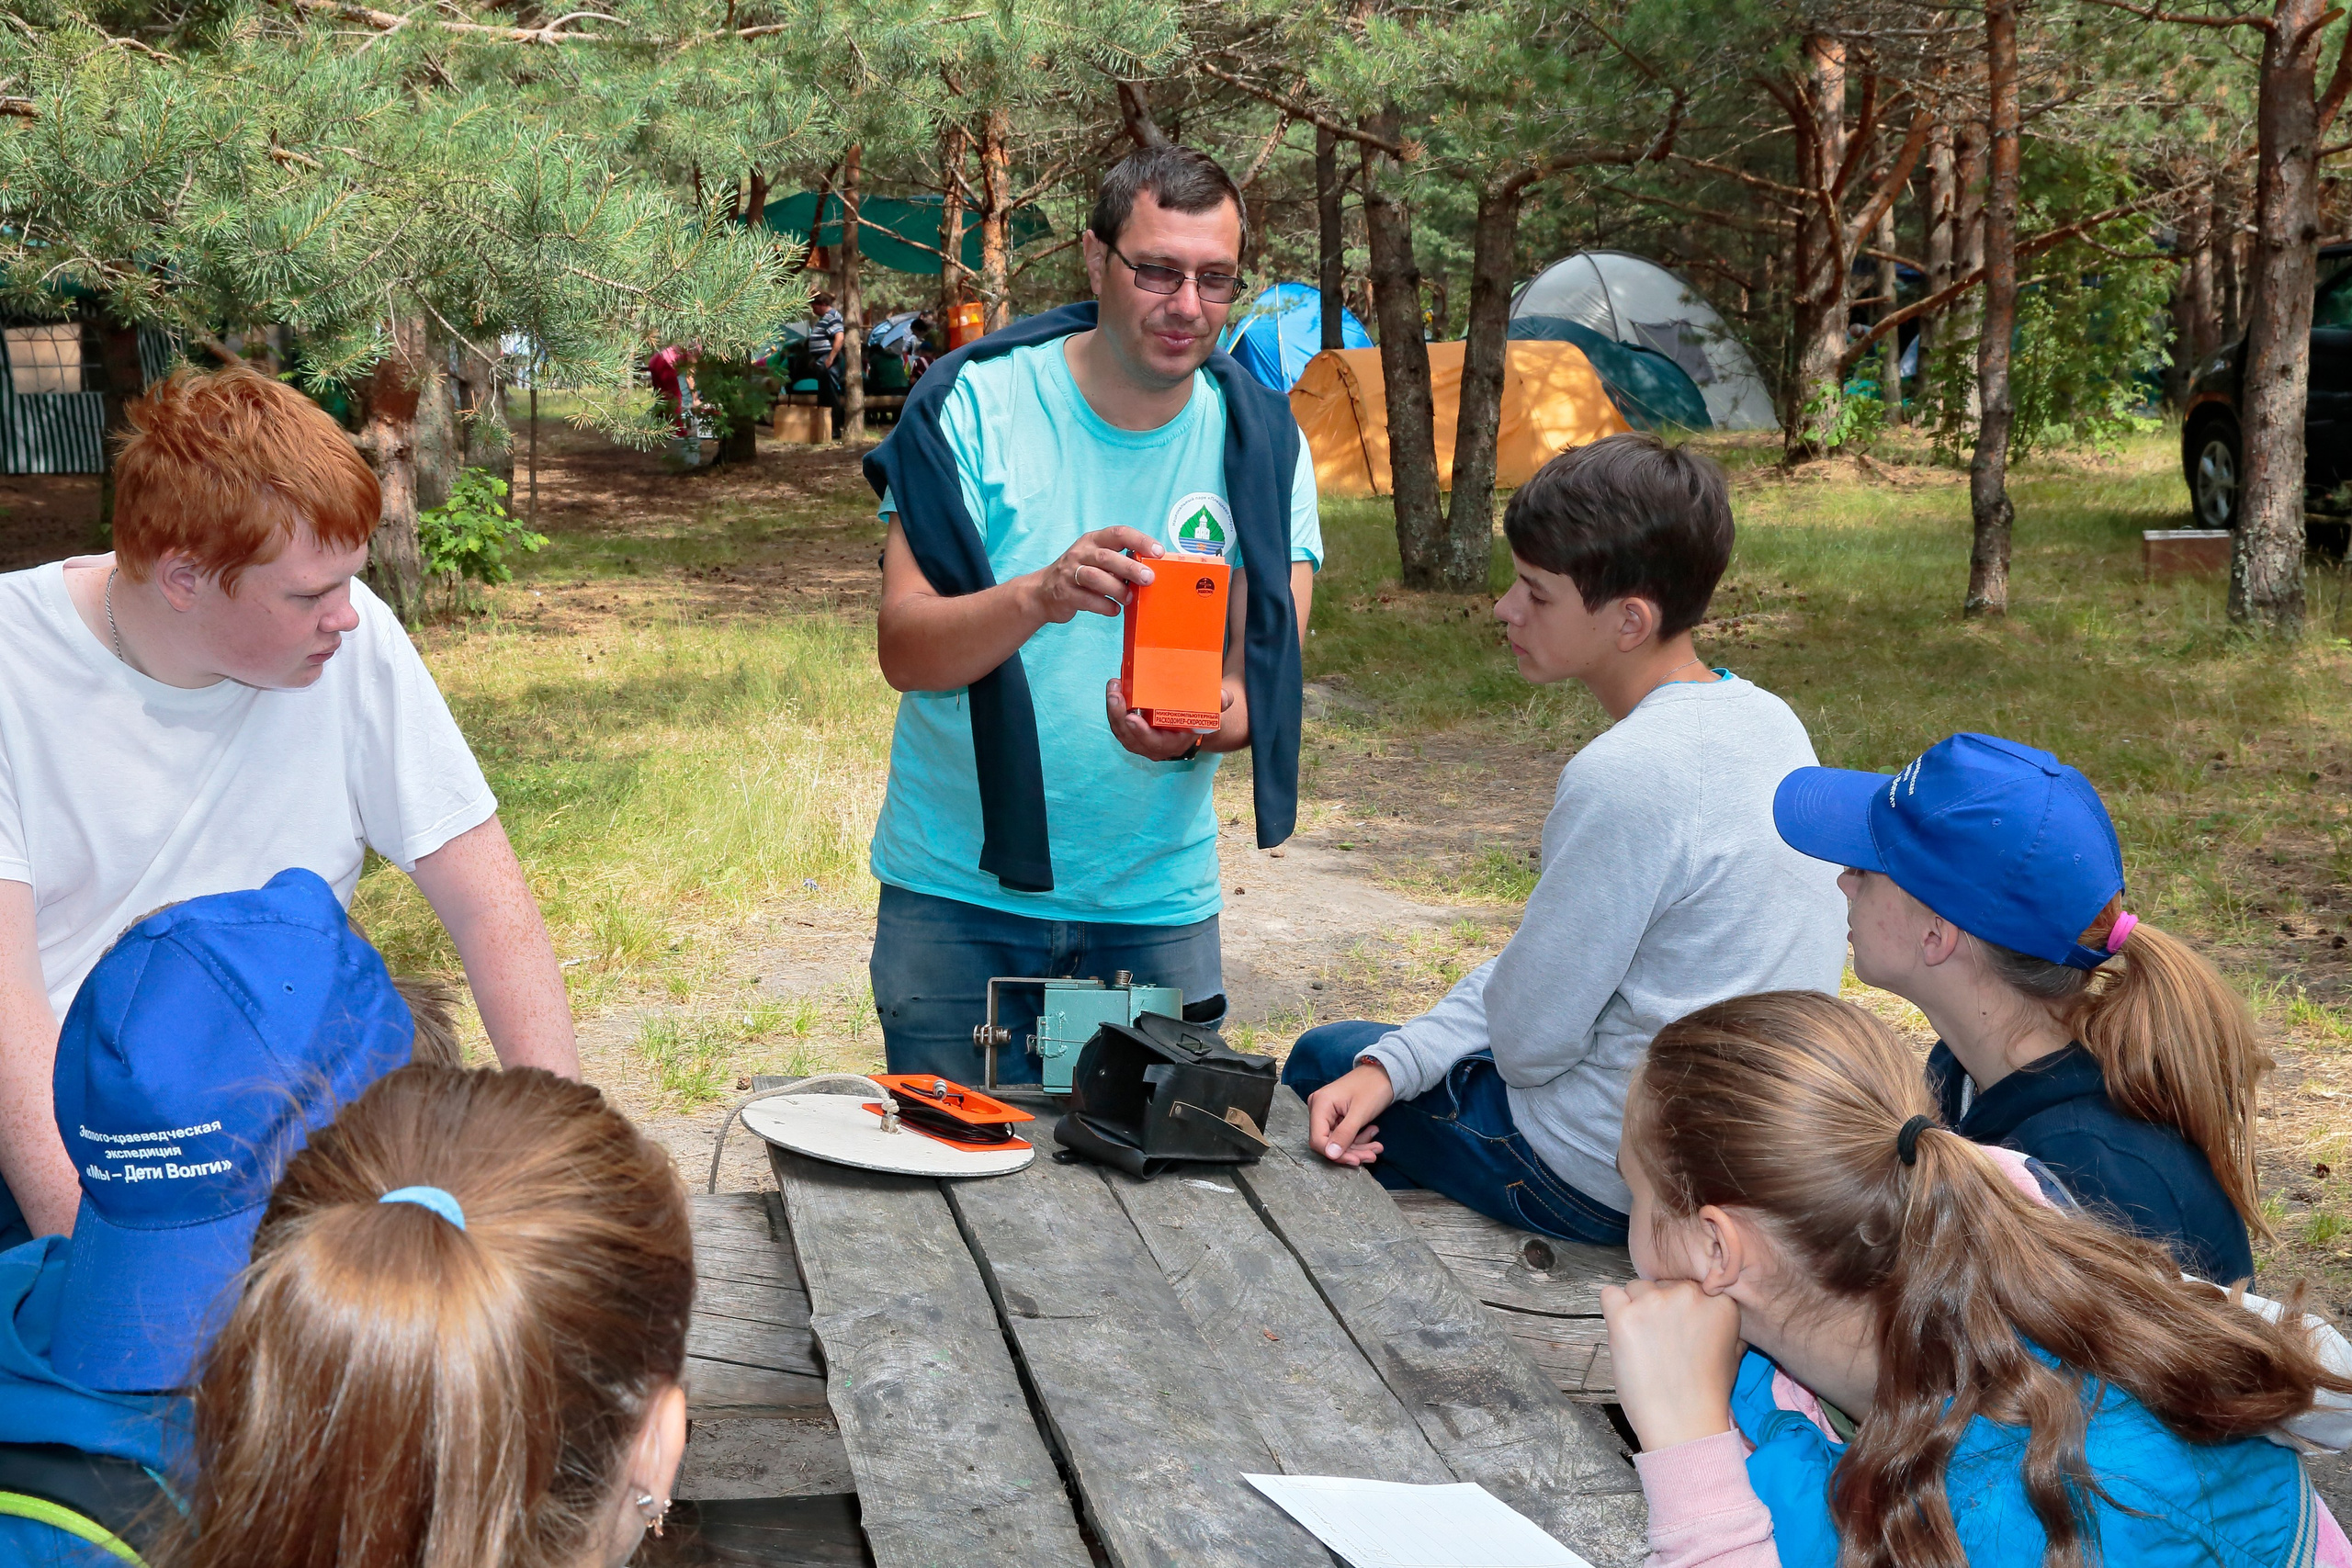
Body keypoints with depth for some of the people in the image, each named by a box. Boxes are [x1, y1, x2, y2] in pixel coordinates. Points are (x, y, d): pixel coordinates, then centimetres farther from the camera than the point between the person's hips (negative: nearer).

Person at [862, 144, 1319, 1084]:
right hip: (959, 895, -2)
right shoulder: (977, 403, -8)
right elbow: (903, 652, -15)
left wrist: (1194, 725, -27)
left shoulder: (1261, 443, 0)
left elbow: (1266, 680, -4)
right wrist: (1038, 597, -34)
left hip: (1157, 904, 2)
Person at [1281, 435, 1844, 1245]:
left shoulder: (1626, 777, -29)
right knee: (1359, 1060, 27)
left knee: (1320, 1057, 17)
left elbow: (1528, 1037, -20)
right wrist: (1391, 1066, -1)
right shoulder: (1765, 718, 0)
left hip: (1614, 1179, -8)